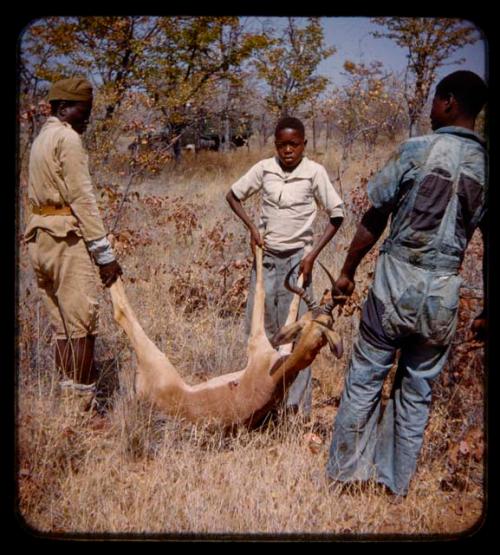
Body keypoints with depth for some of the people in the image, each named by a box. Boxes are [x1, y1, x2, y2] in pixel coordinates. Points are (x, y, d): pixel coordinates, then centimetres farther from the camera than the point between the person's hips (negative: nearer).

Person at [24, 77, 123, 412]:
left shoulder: (43, 138, 21)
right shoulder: (67, 137, -8)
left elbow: (47, 192, 15)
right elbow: (82, 198, -14)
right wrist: (104, 252, -15)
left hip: (41, 235, 10)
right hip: (66, 236, -10)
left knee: (63, 321, 12)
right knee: (82, 318, -8)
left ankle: (68, 391, 17)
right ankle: (84, 394, -6)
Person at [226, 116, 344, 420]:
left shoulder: (315, 172, -8)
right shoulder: (264, 168, -1)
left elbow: (337, 214, -4)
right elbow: (233, 195, 12)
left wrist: (313, 254, -10)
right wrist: (252, 227, -2)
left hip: (297, 258, -3)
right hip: (266, 256, 3)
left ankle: (298, 410, 6)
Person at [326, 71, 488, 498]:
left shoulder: (416, 152, -9)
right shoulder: (486, 168, 1)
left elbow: (373, 221, -6)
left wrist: (348, 271, 6)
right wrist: (486, 314, 14)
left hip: (393, 288, -3)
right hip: (442, 299, 3)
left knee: (364, 379, 11)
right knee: (418, 391, 15)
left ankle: (345, 468, 24)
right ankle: (398, 483, 27)